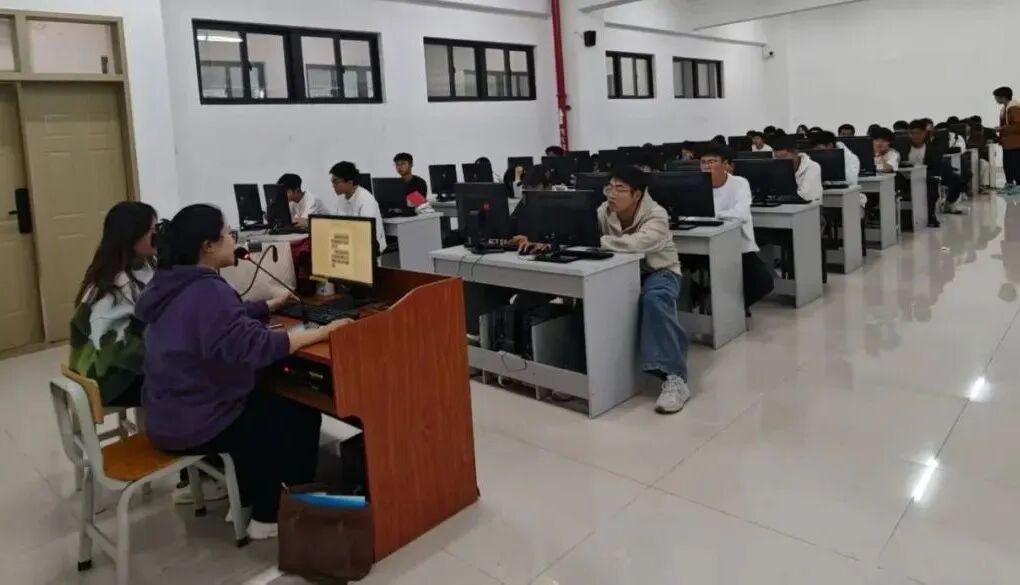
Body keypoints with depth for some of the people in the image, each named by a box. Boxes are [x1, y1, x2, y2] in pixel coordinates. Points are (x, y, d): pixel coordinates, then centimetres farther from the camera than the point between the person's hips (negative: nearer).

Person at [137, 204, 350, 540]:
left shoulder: (175, 283, 6)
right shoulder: (207, 291, -26)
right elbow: (254, 345, -35)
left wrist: (270, 307, 26)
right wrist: (320, 333, -29)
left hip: (168, 417, 10)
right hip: (193, 426, -10)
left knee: (268, 398, 27)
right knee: (302, 415, 2)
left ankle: (247, 500, 31)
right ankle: (269, 517, 12)